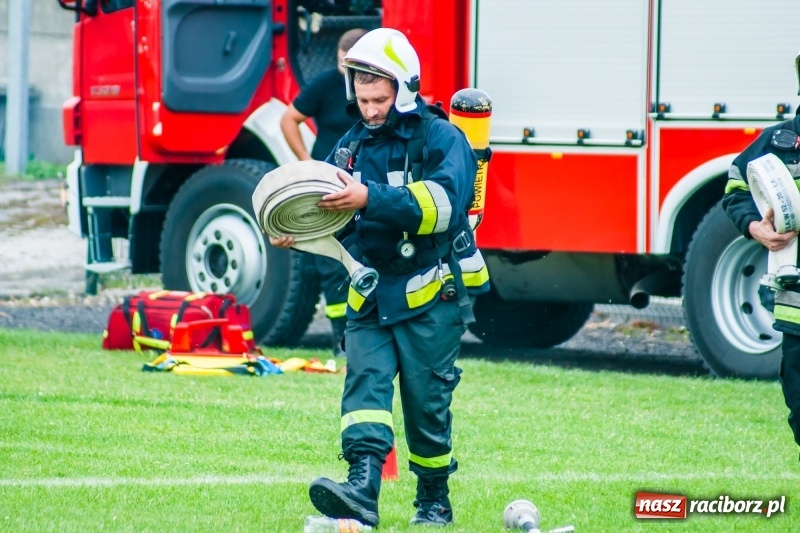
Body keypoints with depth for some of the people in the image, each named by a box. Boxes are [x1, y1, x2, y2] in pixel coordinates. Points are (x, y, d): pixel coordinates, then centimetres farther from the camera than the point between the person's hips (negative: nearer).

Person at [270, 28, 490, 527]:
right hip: (371, 294, 5)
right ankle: (362, 490, -29)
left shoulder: (441, 140, -8)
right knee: (366, 380, -14)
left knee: (426, 399, 2)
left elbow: (443, 203, -27)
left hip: (432, 295, -5)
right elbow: (333, 218, 19)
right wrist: (297, 236, -4)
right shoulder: (352, 145, 11)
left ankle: (435, 500, 19)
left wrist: (370, 198, -36)